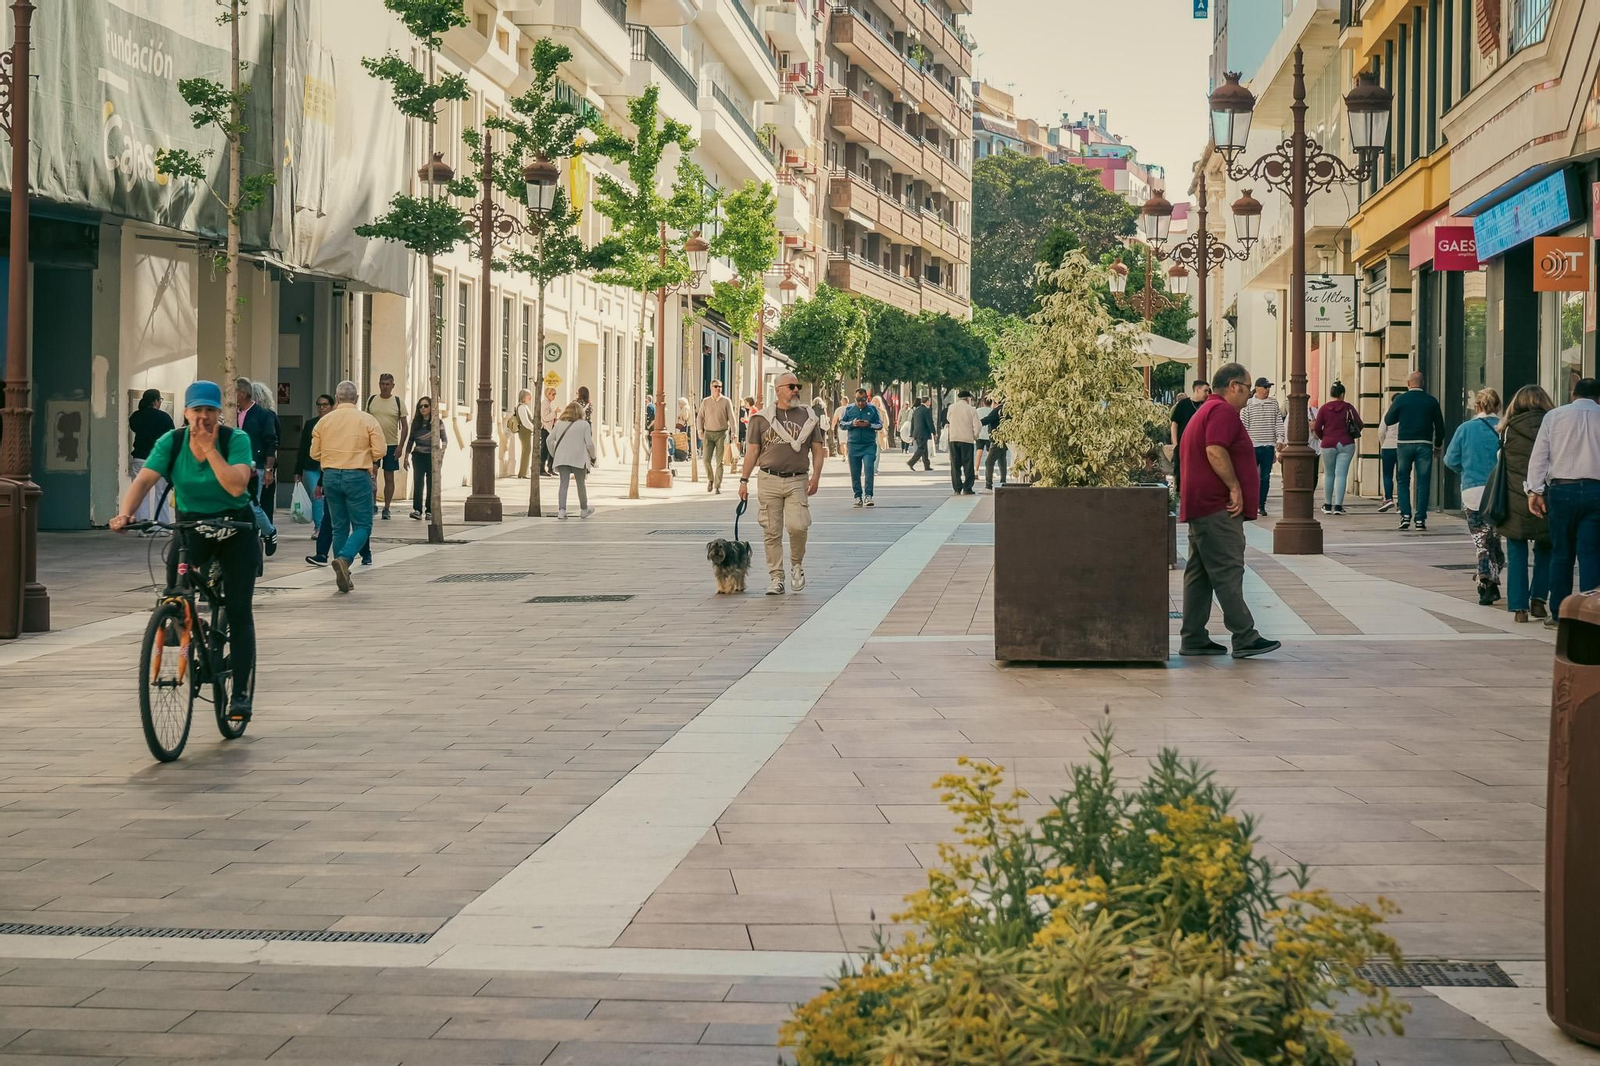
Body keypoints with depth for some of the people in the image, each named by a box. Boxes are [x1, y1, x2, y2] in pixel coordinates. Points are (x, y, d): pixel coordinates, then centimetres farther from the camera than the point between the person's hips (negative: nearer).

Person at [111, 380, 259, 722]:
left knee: (239, 611, -7)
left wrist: (209, 448, -28)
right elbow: (144, 480, -19)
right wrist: (124, 514, -36)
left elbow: (237, 485, -29)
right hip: (190, 527, 2)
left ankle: (242, 693, -4)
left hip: (234, 529, -2)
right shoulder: (171, 442, -10)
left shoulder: (236, 440, -16)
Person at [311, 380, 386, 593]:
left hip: (331, 476, 4)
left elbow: (315, 453, 6)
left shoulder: (324, 421, 4)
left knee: (339, 527, 13)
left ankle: (344, 576, 12)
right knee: (362, 526, 3)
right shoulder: (367, 420, -5)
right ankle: (344, 558, -23)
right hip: (357, 477, -4)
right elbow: (380, 451, -8)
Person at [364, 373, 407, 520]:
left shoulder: (398, 402, 0)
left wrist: (400, 446, -6)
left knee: (389, 477, 4)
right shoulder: (371, 400, 5)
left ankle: (386, 508, 11)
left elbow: (404, 426, 2)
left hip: (391, 445, 0)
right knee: (372, 472, -16)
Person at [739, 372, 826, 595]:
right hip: (769, 481, 0)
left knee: (797, 525, -17)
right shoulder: (762, 417, 7)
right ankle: (776, 579, 8)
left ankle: (797, 564, 10)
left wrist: (816, 476, -4)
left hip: (797, 481, 0)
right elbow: (752, 450, 8)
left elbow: (818, 449, 10)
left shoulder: (808, 416, 9)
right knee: (772, 532, 0)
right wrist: (744, 480, 3)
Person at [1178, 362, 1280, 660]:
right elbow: (1215, 451, -23)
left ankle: (1193, 639, 11)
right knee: (1228, 572, -11)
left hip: (1199, 507, 11)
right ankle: (1245, 638, -13)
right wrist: (1235, 488, -19)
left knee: (1200, 573, 10)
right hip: (1218, 509, -11)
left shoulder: (1204, 411, 24)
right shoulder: (1223, 411, -10)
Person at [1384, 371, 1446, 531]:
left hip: (1404, 444, -1)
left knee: (1403, 481, 10)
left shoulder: (1401, 399, -3)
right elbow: (1440, 425, 6)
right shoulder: (1431, 401, 2)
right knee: (1423, 483, 4)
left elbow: (1388, 420, 2)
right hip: (1424, 445, 1)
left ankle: (1405, 515, -2)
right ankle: (1420, 519, 0)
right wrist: (1438, 445, 19)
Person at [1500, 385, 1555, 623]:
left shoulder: (1509, 429, -1)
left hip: (1515, 502, -1)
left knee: (1517, 554, 5)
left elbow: (1501, 466, 1)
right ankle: (1538, 598, 9)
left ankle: (1519, 607, 1)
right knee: (1545, 550, 18)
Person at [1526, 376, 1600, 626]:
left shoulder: (1554, 416, 5)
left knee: (1561, 554, 9)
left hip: (1562, 490, 0)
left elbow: (1539, 456, 1)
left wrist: (1535, 490, 2)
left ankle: (1558, 613, 12)